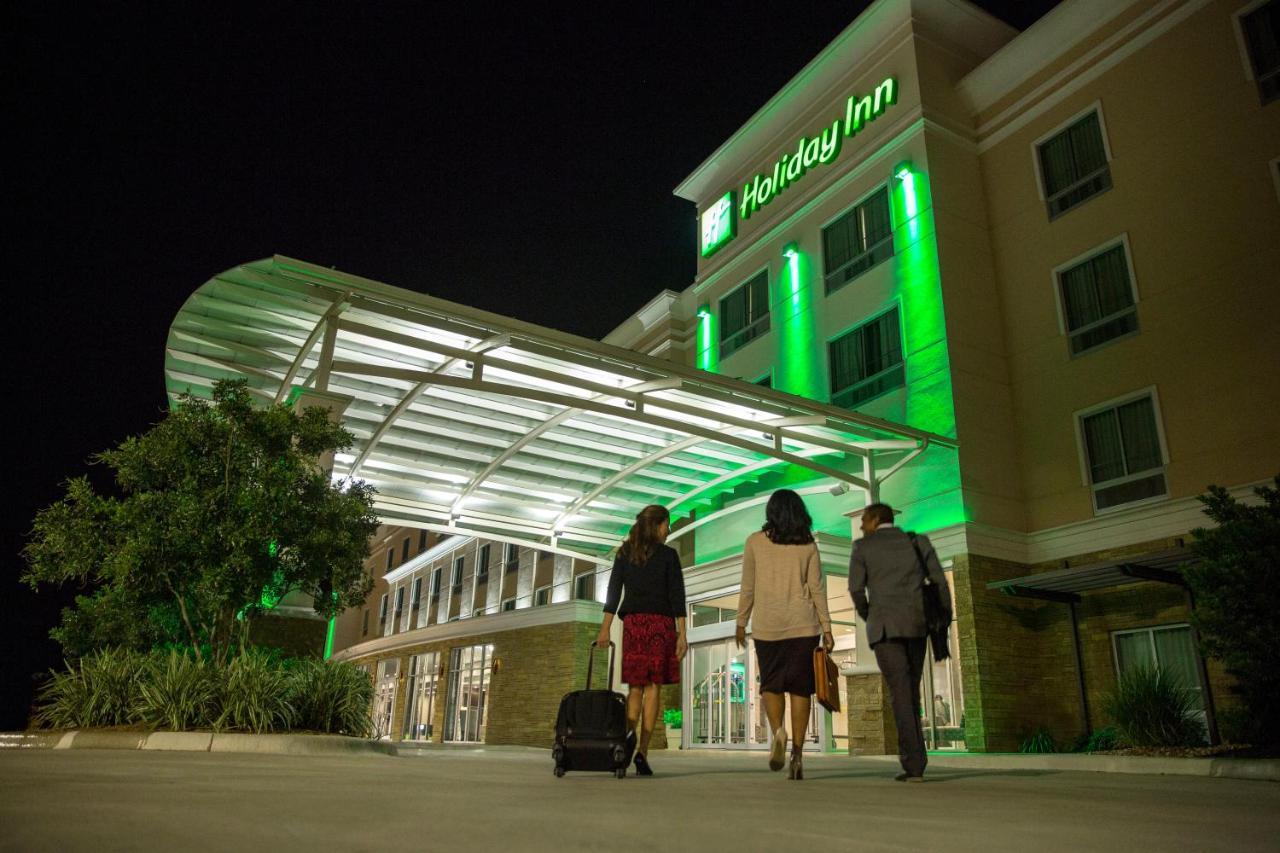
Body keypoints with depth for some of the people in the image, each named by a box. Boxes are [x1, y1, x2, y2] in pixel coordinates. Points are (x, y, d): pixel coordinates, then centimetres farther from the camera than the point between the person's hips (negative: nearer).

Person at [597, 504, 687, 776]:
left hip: (632, 623, 3)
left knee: (635, 687, 8)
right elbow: (677, 596, -4)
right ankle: (642, 752, -8)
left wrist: (605, 629, 4)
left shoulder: (624, 554, 10)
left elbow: (613, 592, 6)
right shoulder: (668, 555, 0)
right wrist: (682, 634, -4)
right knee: (653, 688, -2)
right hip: (661, 622, -3)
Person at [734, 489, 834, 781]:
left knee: (771, 684, 11)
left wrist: (741, 623, 10)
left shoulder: (755, 541, 2)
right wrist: (826, 628, 5)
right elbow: (817, 588, 1)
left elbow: (747, 587, 2)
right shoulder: (808, 545, 4)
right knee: (800, 687, 5)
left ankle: (777, 731, -14)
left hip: (767, 624, -1)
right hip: (803, 625, 1)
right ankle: (797, 754, 2)